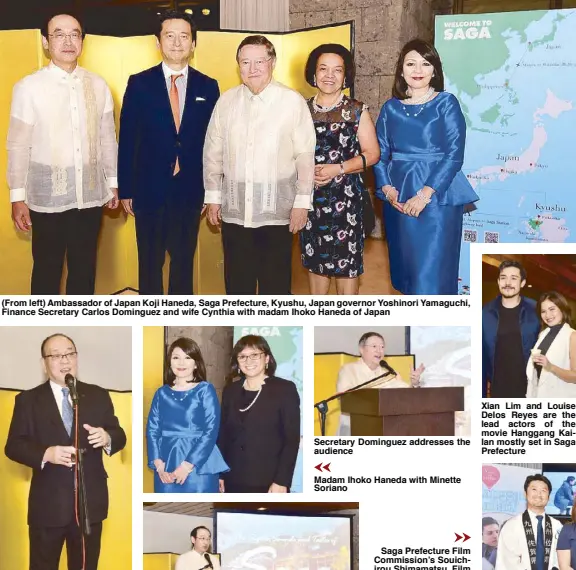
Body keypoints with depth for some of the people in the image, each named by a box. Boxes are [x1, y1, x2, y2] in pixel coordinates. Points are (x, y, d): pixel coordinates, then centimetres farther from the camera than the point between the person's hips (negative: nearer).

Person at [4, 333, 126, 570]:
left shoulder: (98, 396, 7)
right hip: (48, 504, -2)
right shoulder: (28, 400, 0)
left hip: (90, 502, 2)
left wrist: (107, 438, -19)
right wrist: (46, 454, -24)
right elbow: (13, 446, -6)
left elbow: (119, 437, 5)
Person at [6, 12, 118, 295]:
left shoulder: (98, 85, 1)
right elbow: (17, 146, -4)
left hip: (90, 195, 3)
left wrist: (113, 182, 12)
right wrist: (18, 197, -4)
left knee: (84, 268, 14)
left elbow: (108, 138, 9)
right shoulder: (28, 87, -8)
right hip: (47, 197, -3)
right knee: (47, 269, 9)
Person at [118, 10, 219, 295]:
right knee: (150, 263, 9)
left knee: (184, 261, 12)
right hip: (150, 189, -1)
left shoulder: (208, 87, 4)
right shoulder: (139, 84, -1)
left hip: (191, 191, 1)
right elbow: (127, 140, 0)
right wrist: (125, 190, -3)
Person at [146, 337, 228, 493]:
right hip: (165, 467, 3)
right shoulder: (162, 393, 11)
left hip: (199, 466, -3)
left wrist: (188, 465, -14)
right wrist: (158, 463, -10)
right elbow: (152, 429, 5)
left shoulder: (205, 390, 1)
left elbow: (211, 431, -7)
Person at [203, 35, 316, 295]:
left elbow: (305, 155, -4)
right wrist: (212, 197, 9)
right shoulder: (226, 101, 4)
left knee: (275, 285, 6)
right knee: (237, 284, 11)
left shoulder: (293, 102, -6)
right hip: (234, 211, 3)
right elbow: (213, 152, 10)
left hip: (276, 212, -3)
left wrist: (302, 202, -6)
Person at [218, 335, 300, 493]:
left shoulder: (285, 389, -2)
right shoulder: (230, 391, 12)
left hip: (268, 483, -4)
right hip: (234, 481, 4)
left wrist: (282, 481, -14)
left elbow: (292, 438, -7)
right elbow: (223, 434, 13)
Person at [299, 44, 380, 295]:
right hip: (310, 197, 3)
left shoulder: (357, 111, -1)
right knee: (314, 259, 9)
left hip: (346, 198, -3)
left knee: (346, 261, -2)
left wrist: (338, 169, -15)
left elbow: (372, 154, -3)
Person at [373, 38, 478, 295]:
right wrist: (387, 189, -9)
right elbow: (380, 154, 8)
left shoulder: (446, 103, -2)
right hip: (398, 199, 4)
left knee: (431, 269, -8)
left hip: (438, 198, -4)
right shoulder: (391, 108, 9)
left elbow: (454, 154, -9)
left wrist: (425, 194, -17)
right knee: (405, 265, 11)